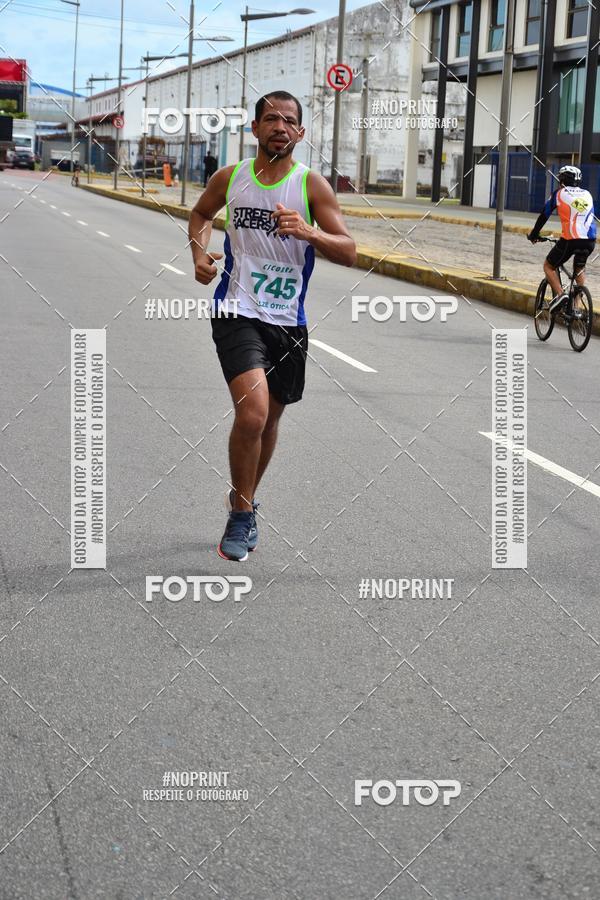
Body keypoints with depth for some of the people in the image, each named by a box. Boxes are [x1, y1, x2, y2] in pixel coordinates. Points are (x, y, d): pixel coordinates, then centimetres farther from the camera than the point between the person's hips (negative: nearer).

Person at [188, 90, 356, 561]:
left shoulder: (313, 185, -3)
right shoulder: (230, 178, 2)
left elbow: (348, 252, -6)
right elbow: (201, 213, 23)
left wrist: (309, 232, -25)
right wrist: (199, 250, 3)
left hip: (288, 320, 2)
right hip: (238, 311, -2)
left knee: (269, 419, 15)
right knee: (253, 411, -21)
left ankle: (243, 501, 40)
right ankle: (242, 516, -3)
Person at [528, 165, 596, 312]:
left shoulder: (559, 194, 9)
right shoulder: (587, 195, 20)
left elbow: (544, 216, 15)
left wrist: (533, 234, 29)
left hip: (570, 239, -4)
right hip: (590, 240, 4)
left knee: (548, 266, 14)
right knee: (579, 268, 29)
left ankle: (559, 293, -7)